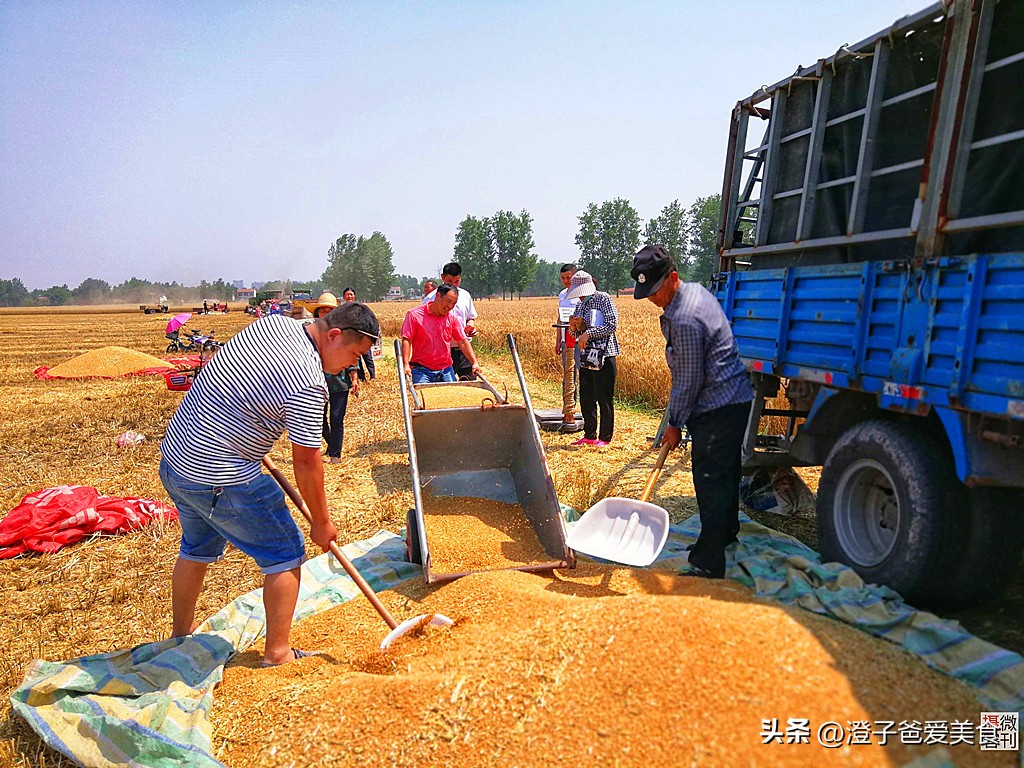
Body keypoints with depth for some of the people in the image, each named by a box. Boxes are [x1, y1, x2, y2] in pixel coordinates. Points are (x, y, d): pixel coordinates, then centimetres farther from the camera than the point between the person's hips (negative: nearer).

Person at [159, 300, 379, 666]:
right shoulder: (309, 384, -23)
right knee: (286, 554, 5)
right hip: (219, 478, -9)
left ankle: (181, 635, 46)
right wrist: (322, 522, -3)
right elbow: (306, 461, -17)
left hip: (174, 456, 10)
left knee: (197, 549, 28)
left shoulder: (273, 323, 3)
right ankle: (277, 653, 13)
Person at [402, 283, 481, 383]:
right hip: (421, 369, -4)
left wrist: (474, 363, -2)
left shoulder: (452, 318, 7)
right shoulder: (414, 315, -4)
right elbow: (406, 340, -8)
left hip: (446, 370, 4)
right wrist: (406, 365, -19)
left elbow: (463, 342, 8)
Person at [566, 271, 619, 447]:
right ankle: (589, 436, 21)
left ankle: (605, 437, 7)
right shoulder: (580, 305, 16)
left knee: (604, 398, -2)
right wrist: (573, 326, -2)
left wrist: (588, 333, -20)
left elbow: (612, 324, -16)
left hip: (604, 356, -7)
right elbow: (574, 334, 21)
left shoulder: (603, 299, -6)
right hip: (586, 357, 7)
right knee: (586, 398, 10)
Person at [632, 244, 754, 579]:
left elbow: (689, 382, -19)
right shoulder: (694, 290, 8)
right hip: (734, 397, 11)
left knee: (710, 479, -9)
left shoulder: (684, 320, -25)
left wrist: (675, 424, -7)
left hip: (719, 406, -11)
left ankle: (708, 564, -4)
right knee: (725, 472, 24)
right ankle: (726, 533, 42)